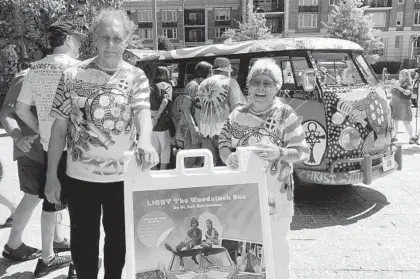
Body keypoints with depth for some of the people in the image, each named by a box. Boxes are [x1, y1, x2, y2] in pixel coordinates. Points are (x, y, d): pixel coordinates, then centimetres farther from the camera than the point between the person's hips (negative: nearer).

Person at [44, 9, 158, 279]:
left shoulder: (136, 77, -3)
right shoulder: (72, 75, -2)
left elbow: (143, 112, -19)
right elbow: (60, 127, 0)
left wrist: (145, 142, -42)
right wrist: (52, 175, -2)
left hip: (122, 175, 0)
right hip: (79, 175, 1)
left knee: (119, 237, 16)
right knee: (83, 238, 14)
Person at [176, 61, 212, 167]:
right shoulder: (193, 86, -11)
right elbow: (185, 108, -17)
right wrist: (193, 127, -22)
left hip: (197, 129, 9)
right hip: (190, 130, -9)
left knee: (198, 161, 12)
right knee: (190, 161, -6)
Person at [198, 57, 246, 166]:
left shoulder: (202, 84, 15)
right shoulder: (230, 82, -1)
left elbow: (199, 106, 16)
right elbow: (237, 106, -10)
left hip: (205, 129, 5)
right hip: (222, 128, -5)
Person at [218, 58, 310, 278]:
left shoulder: (285, 115, -6)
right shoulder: (237, 114, 4)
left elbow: (303, 151, -5)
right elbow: (223, 142, 10)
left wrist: (279, 153, -23)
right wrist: (228, 157, -11)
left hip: (275, 193, -3)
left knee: (275, 244, 5)